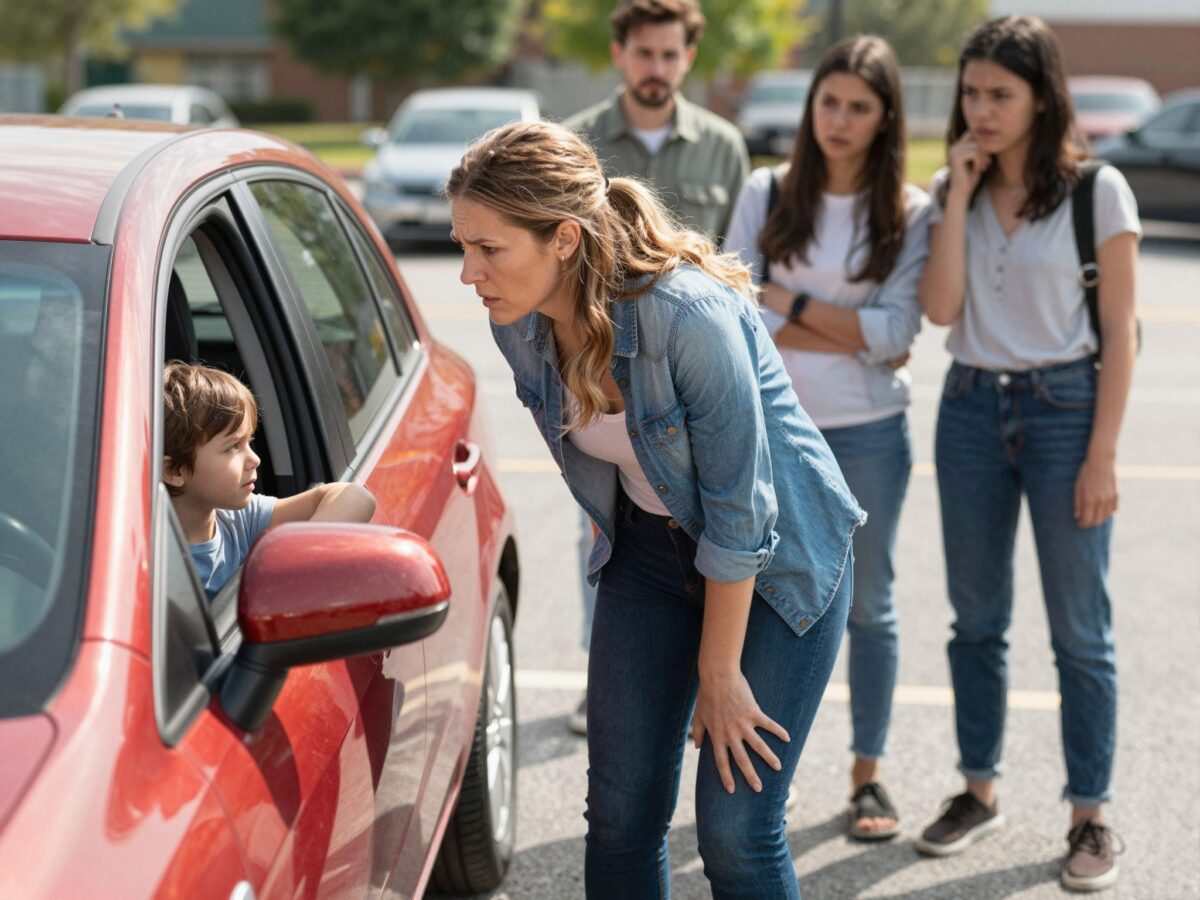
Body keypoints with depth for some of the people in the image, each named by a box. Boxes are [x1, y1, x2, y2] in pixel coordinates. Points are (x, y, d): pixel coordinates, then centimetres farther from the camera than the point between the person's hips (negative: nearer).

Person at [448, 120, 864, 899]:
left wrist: (719, 675, -17)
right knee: (621, 814, 4)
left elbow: (739, 512, -25)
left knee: (734, 828, -5)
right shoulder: (520, 324, -13)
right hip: (651, 550, 6)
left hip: (779, 562, -6)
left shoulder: (689, 315, -33)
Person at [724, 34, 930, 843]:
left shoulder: (909, 212, -3)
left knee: (869, 605, 10)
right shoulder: (766, 194, 0)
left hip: (869, 434, -1)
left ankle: (869, 774, 22)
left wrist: (790, 302, -11)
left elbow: (896, 334, -12)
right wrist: (854, 336, -12)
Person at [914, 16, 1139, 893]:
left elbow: (1120, 330, -6)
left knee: (1079, 628, 2)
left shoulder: (1097, 190, -7)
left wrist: (1103, 455, -10)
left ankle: (1091, 815, 12)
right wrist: (959, 195, -10)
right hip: (972, 408, 4)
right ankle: (979, 791, 26)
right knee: (977, 617, 12)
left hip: (1064, 408, -4)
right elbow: (940, 310, -6)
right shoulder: (950, 189, 4)